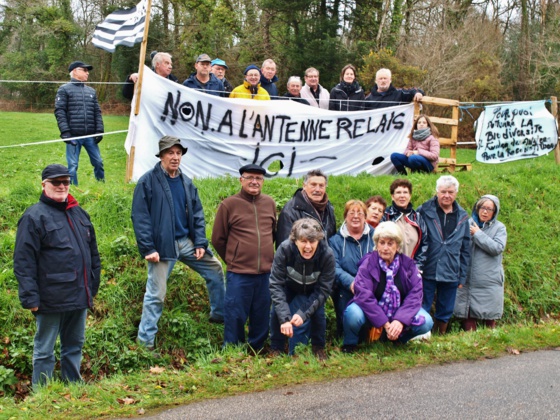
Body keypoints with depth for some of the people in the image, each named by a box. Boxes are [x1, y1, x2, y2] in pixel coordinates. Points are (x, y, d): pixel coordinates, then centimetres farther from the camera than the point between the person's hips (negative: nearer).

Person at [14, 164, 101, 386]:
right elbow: (23, 262, -12)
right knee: (44, 351, 5)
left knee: (74, 346, 17)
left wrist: (93, 285, 18)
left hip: (79, 297, 7)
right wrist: (30, 297, -16)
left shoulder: (79, 213, 13)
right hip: (52, 299, -6)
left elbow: (93, 252, 20)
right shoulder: (34, 217, -8)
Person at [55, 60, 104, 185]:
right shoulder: (64, 89, 2)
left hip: (90, 136, 4)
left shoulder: (91, 91, 17)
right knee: (72, 165, 0)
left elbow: (97, 112, 16)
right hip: (73, 136, -4)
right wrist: (65, 132, -13)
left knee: (98, 162, 6)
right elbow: (59, 111, -4)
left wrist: (99, 130, 4)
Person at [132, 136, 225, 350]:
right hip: (163, 245, -6)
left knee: (215, 270, 13)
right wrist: (148, 248, -16)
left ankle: (219, 314, 32)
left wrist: (200, 242, 1)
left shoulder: (186, 182, 10)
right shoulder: (148, 181, -9)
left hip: (187, 241, 6)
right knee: (156, 294, -3)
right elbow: (139, 217, -11)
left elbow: (197, 214, 12)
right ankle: (145, 340, 10)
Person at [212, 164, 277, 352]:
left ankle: (256, 350, 27)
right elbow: (218, 239, 4)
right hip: (239, 273, -3)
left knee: (262, 317, 12)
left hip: (266, 273, 4)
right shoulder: (229, 205, -4)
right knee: (235, 316, 3)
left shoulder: (270, 203, 6)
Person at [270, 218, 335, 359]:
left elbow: (323, 290, -27)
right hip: (290, 289, 0)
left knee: (317, 313, -19)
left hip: (313, 292, 0)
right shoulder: (284, 249, -34)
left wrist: (303, 313, -39)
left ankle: (318, 347, 10)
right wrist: (284, 318, -40)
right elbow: (276, 284, -32)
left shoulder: (327, 255, -32)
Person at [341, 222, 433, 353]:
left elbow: (415, 294, -12)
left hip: (399, 312, 3)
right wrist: (385, 324, -28)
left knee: (426, 322, -21)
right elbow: (364, 295, -22)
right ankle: (350, 343, 1)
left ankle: (398, 338, 11)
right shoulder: (368, 263, -12)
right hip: (372, 314, -3)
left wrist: (400, 321, -28)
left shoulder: (408, 264, -3)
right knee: (353, 314, -34)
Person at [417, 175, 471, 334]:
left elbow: (465, 249, 12)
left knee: (445, 313, 13)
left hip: (451, 274, 4)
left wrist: (462, 276, 9)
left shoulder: (462, 217, 8)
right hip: (427, 272, -3)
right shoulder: (424, 211, -3)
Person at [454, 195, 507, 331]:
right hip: (468, 278, 1)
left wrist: (478, 234, -10)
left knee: (489, 315, 5)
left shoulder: (499, 227, 3)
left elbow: (497, 248, -13)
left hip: (489, 280, -1)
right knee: (468, 315, 5)